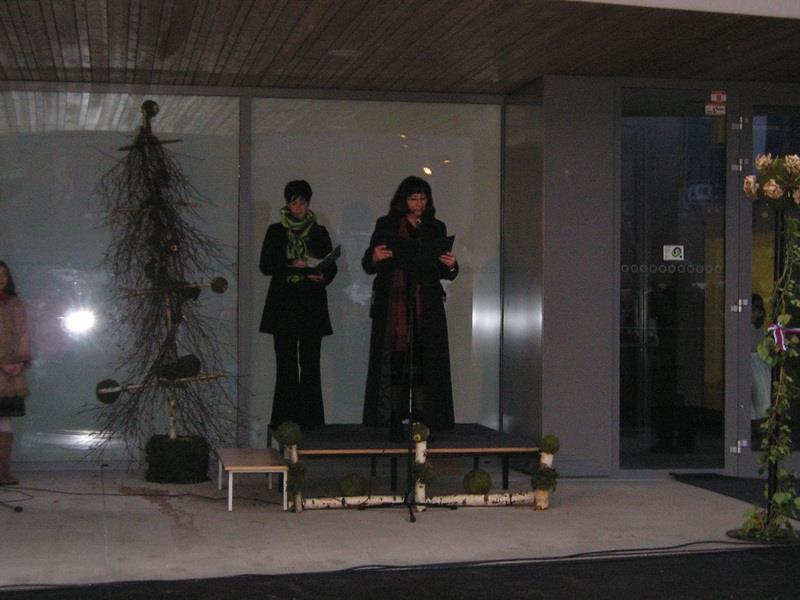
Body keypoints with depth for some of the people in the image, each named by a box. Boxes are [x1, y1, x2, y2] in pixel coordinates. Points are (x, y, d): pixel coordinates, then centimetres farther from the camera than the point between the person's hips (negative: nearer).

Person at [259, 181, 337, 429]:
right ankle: (286, 419, 0)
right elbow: (265, 265, 1)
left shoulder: (319, 232, 11)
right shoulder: (276, 231, 9)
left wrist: (323, 276, -14)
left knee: (310, 362, -3)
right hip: (283, 304, -1)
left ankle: (310, 419, -2)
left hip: (311, 305, 1)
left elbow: (331, 266, 8)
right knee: (286, 364, -2)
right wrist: (292, 266, -14)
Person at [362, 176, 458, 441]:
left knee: (424, 360, -4)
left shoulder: (436, 228, 14)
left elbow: (444, 273, 15)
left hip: (427, 307, 2)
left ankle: (421, 422, -2)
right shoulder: (386, 225, 7)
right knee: (394, 359, -7)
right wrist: (375, 257, -16)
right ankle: (394, 422, -5)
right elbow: (368, 265, 6)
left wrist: (451, 265, -8)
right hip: (393, 304, -2)